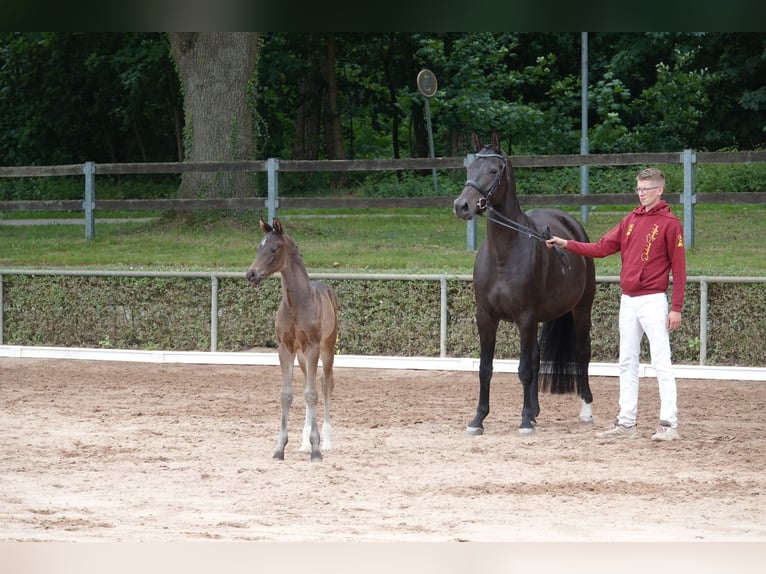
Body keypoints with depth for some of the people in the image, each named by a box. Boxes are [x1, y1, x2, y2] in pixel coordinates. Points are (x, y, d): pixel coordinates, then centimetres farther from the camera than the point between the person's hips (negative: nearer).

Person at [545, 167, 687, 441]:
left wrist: (676, 308, -13)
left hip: (653, 300, -7)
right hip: (628, 301, 7)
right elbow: (602, 248, 10)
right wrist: (567, 244, 1)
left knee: (661, 362, -7)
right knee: (627, 363, 10)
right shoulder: (631, 220, 12)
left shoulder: (669, 223, -7)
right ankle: (626, 423, 14)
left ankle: (669, 424, -6)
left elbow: (678, 268, -9)